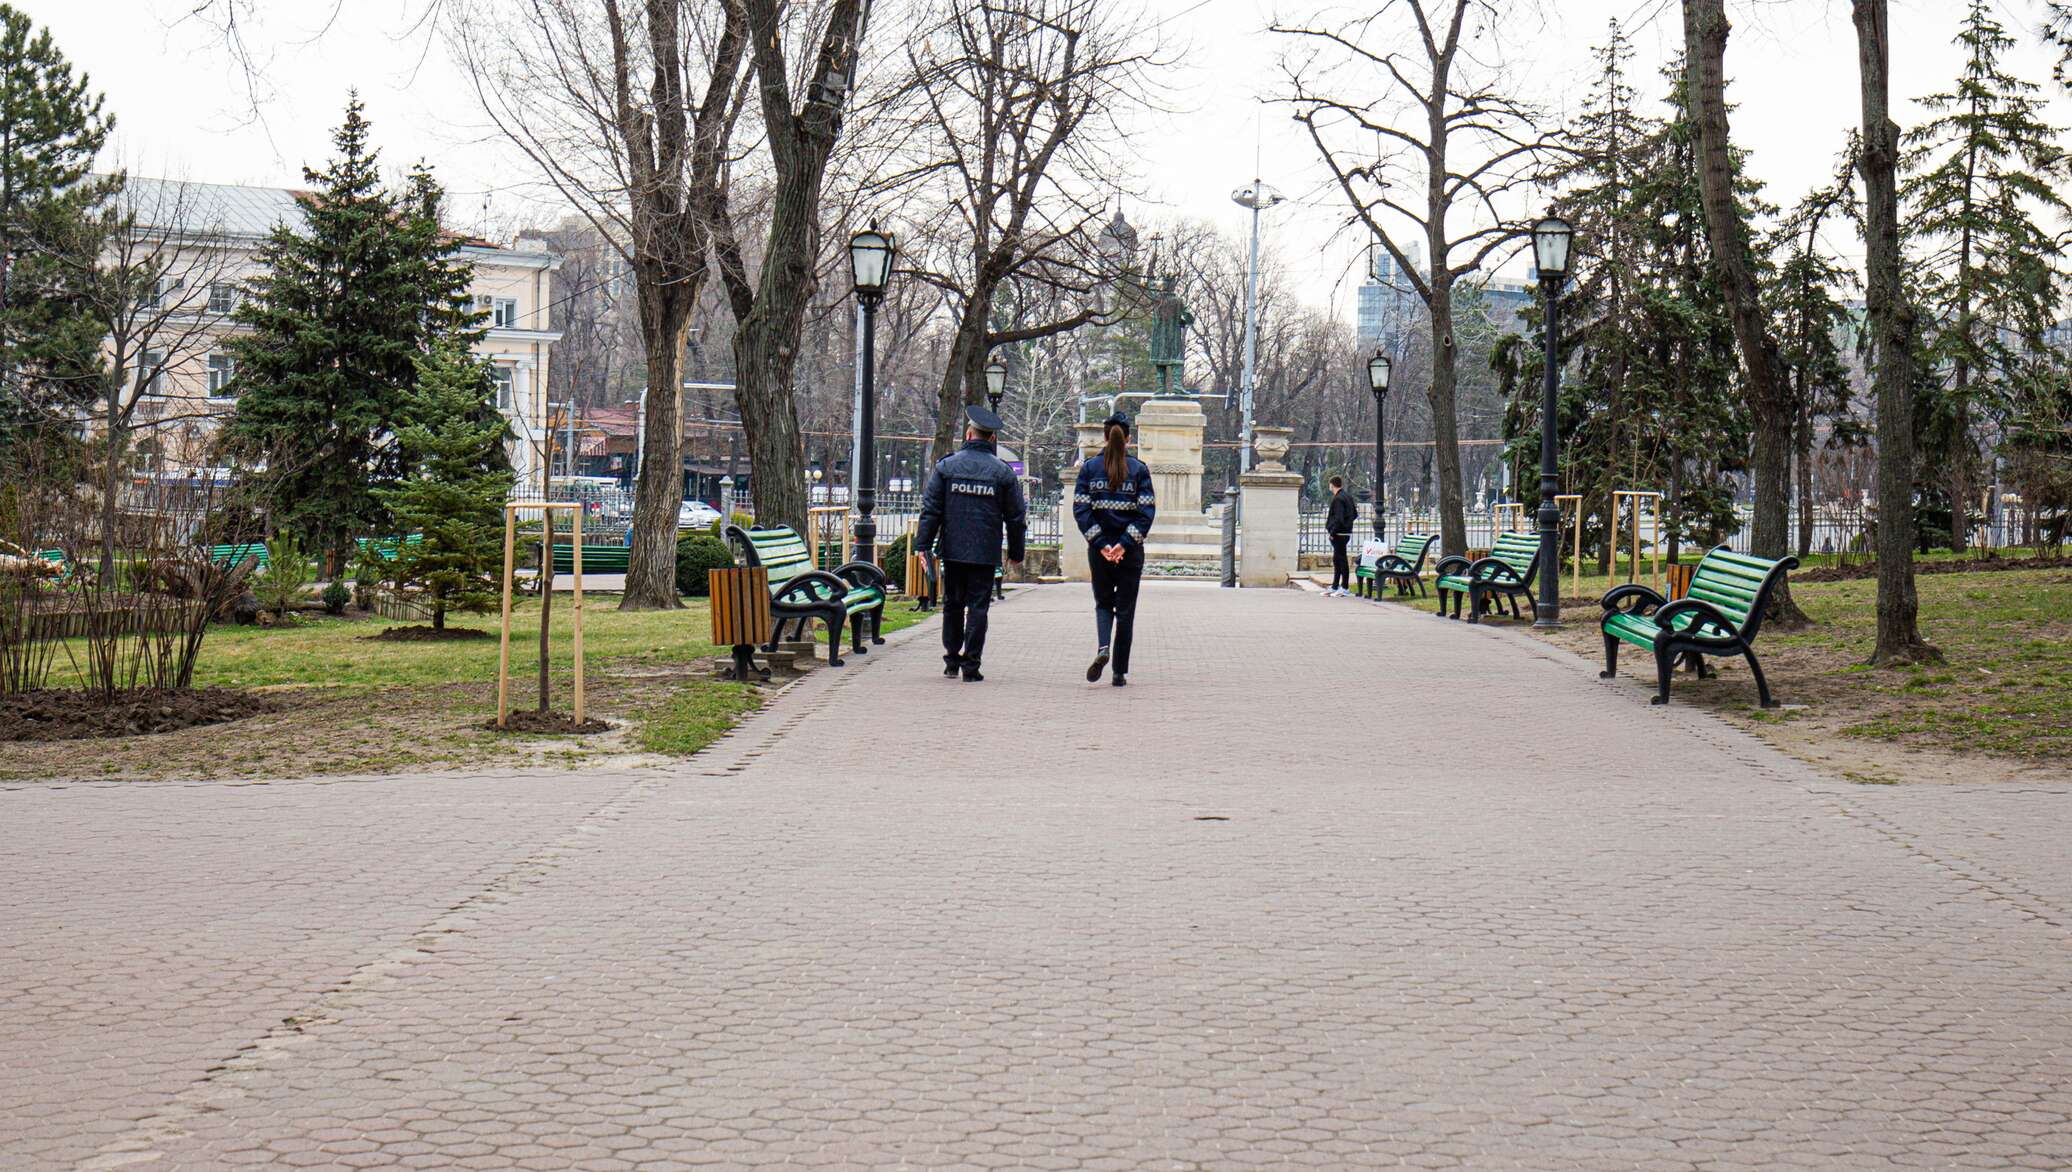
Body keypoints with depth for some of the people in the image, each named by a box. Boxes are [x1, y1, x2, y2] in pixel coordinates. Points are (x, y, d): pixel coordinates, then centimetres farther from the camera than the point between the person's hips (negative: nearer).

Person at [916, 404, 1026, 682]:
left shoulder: (946, 465, 0)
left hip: (952, 550, 1)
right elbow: (1016, 516, 4)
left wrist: (923, 544, 3)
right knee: (978, 607, 1)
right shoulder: (1003, 471, 1)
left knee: (952, 605, 13)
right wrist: (1015, 552, 14)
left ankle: (951, 662, 15)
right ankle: (970, 666, -2)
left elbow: (930, 509, -1)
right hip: (986, 553, -1)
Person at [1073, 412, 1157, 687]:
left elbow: (1080, 509, -7)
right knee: (1126, 609, 7)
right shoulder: (1139, 469, -1)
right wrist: (1125, 543, -11)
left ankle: (1103, 647, -12)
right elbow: (1147, 511, -10)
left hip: (1098, 549, 1)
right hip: (1131, 551, -1)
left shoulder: (1090, 466, 0)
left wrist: (1100, 543, -8)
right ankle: (1119, 672, 7)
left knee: (1103, 602, 16)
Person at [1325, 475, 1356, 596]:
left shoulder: (1337, 499, -17)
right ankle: (1334, 587, 23)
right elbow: (1355, 514, 18)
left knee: (1341, 559, -3)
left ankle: (1345, 588, 1)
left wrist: (1332, 532, -16)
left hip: (1339, 534, -10)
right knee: (1337, 559, 16)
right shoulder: (1348, 496, 12)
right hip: (1346, 532, 10)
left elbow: (1339, 518, -24)